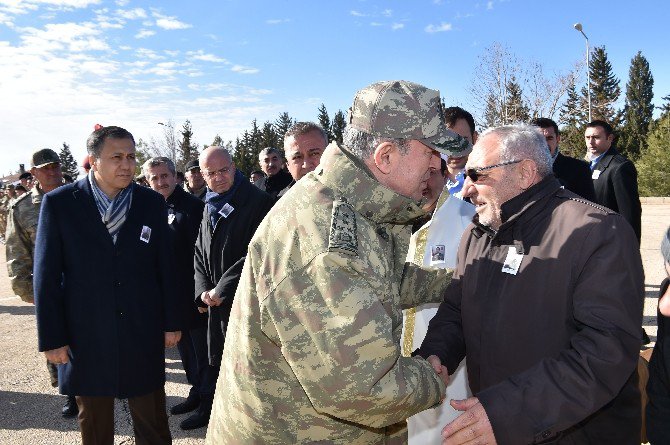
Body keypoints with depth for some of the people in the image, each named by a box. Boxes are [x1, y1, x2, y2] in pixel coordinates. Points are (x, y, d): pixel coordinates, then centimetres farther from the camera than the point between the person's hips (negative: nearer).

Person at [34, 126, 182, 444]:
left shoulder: (152, 203, 0)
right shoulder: (59, 203, -5)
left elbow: (165, 267, 4)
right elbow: (47, 275, -4)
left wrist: (172, 322, 5)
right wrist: (52, 338, -5)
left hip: (143, 332, 1)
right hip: (86, 335, -1)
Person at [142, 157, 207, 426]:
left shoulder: (191, 206, -12)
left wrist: (200, 288, -18)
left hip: (191, 292, -7)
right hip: (168, 293, 7)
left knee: (200, 346, 4)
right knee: (183, 343, 16)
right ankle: (197, 391, 30)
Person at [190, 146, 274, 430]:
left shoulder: (259, 202, -13)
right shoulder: (209, 206, 11)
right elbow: (200, 252, 16)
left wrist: (222, 288, -17)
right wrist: (203, 289, 1)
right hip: (216, 300, 7)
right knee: (214, 356, 19)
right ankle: (207, 408, 37)